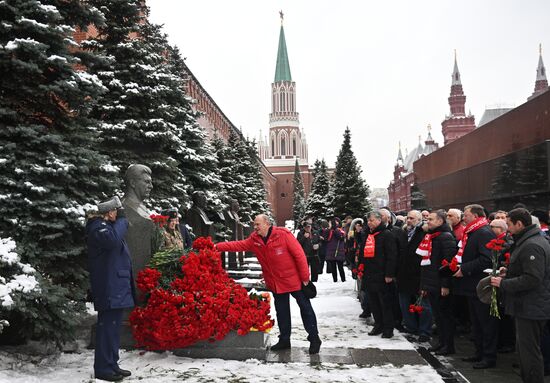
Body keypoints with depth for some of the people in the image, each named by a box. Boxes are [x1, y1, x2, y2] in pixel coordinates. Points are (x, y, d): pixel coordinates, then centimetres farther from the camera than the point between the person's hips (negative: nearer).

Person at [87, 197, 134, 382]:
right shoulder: (98, 228, -12)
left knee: (113, 326, 14)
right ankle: (103, 368, 2)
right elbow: (112, 239, -32)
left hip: (116, 287, 10)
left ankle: (111, 365, 21)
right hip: (108, 288, -10)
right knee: (108, 326, -6)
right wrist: (122, 221, -18)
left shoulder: (107, 226, 20)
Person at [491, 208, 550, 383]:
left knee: (529, 351, -2)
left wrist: (503, 283, -19)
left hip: (530, 308, -11)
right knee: (525, 348, 20)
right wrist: (509, 272, 11)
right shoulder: (535, 240, 14)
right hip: (530, 306, 11)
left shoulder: (531, 246, -21)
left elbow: (532, 279, -27)